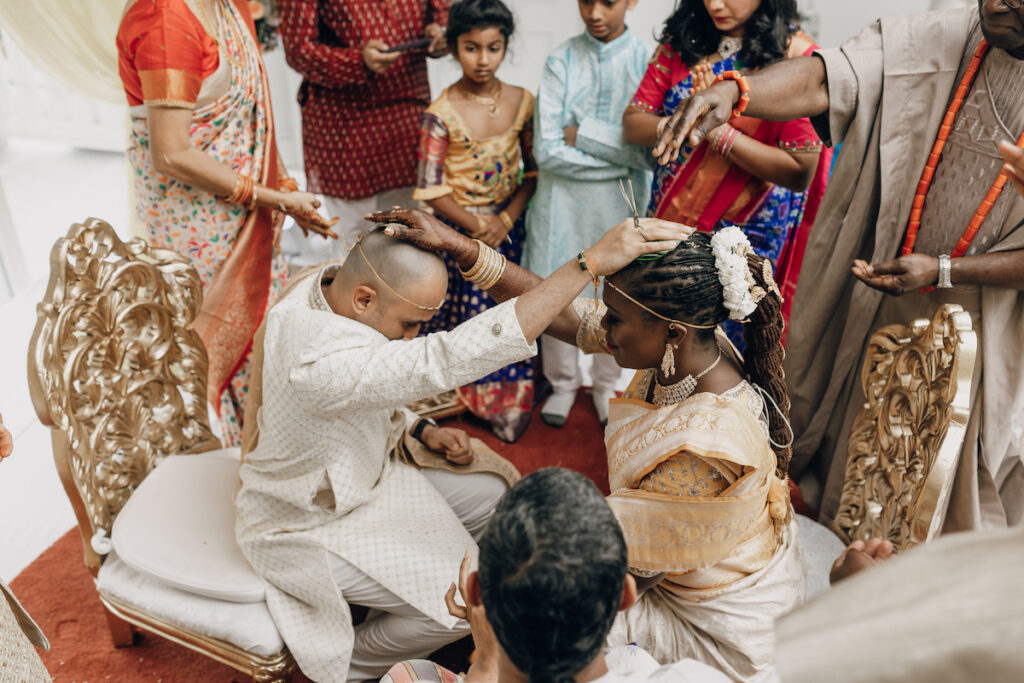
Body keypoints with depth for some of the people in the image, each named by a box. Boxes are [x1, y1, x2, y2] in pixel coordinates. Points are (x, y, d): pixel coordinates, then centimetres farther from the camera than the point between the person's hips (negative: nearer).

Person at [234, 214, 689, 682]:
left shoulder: (328, 285, -11)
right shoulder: (320, 360, -41)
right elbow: (453, 358, -51)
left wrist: (420, 430, -6)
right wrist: (592, 260, -53)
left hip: (361, 471, 9)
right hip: (312, 526, -9)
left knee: (491, 498, 7)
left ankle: (390, 622, 24)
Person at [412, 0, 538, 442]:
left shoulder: (522, 102, -1)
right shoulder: (440, 114, -12)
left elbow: (534, 170, 3)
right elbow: (431, 190, -11)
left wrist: (506, 219, -10)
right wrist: (476, 227, -14)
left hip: (508, 228, 3)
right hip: (458, 231, -3)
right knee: (466, 320, 4)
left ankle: (507, 405, 27)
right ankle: (463, 401, 26)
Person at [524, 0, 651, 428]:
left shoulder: (646, 61, -4)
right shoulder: (561, 61, -4)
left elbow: (651, 149, -14)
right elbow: (547, 150, -13)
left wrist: (583, 133, -14)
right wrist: (619, 155, -14)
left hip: (621, 201, 0)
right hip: (563, 199, 0)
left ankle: (608, 385, 34)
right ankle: (563, 384, 32)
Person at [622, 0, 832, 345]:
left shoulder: (795, 56, -11)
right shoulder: (683, 40, 3)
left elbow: (800, 172, -17)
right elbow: (633, 123, 0)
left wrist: (717, 130, -22)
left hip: (749, 236, -4)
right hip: (670, 219, 4)